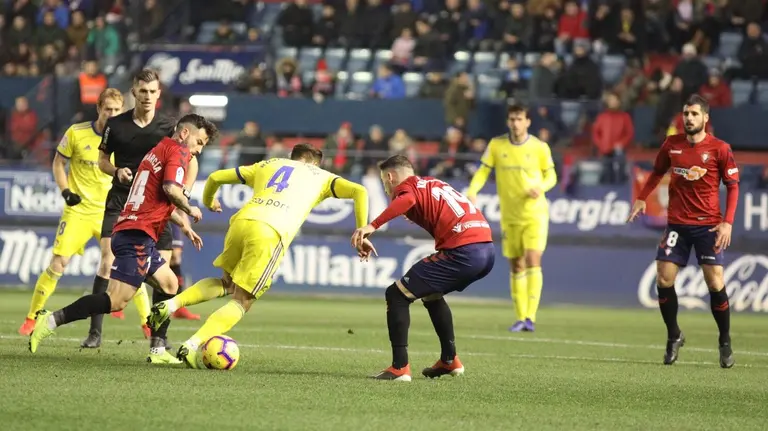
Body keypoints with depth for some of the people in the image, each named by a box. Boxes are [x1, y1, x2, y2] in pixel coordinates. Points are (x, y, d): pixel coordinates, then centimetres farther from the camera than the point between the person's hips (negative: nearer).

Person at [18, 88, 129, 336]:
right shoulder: (76, 133, -7)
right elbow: (58, 162, 6)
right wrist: (65, 191, -7)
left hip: (110, 212, 1)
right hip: (78, 211, -1)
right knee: (58, 264, -9)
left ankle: (147, 321, 6)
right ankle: (31, 318, 3)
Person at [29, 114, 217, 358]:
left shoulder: (158, 151, 25)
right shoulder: (177, 151, -3)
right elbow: (170, 188, -20)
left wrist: (184, 226, 40)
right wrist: (190, 210, -3)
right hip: (137, 237, -11)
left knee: (169, 285, 19)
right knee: (116, 301, -16)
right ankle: (51, 321, -20)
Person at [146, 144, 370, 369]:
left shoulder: (269, 165, 32)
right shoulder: (321, 177, 25)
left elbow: (216, 177, 32)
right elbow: (359, 191, 9)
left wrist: (208, 202, 52)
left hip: (241, 221, 4)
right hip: (271, 234, -4)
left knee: (227, 284, 28)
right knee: (242, 301, 4)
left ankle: (171, 305, 8)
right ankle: (192, 346, -13)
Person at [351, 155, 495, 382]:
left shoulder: (407, 186, 3)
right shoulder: (433, 184, 28)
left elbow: (407, 200, -20)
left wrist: (372, 226, -28)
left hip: (462, 250, -8)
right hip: (488, 248, 9)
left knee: (396, 295, -1)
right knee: (431, 293, 32)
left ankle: (400, 367, -8)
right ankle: (449, 360, 33)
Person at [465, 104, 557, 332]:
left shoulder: (540, 147, -6)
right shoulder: (496, 145, -1)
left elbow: (551, 176, 2)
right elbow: (483, 171, 0)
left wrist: (540, 188, -19)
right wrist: (472, 191, -18)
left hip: (535, 213, -3)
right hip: (510, 216, 3)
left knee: (533, 260, -16)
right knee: (516, 266, 8)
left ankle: (530, 317, -17)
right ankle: (520, 317, 17)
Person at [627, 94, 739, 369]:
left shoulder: (720, 149, -7)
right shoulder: (671, 145, 3)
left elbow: (733, 186, -2)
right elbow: (657, 172, 19)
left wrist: (727, 222, -11)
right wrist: (642, 198, 6)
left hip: (708, 225, -3)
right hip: (676, 223, 3)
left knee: (715, 283, -7)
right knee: (663, 279, -4)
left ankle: (725, 343, 10)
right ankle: (674, 337, 16)